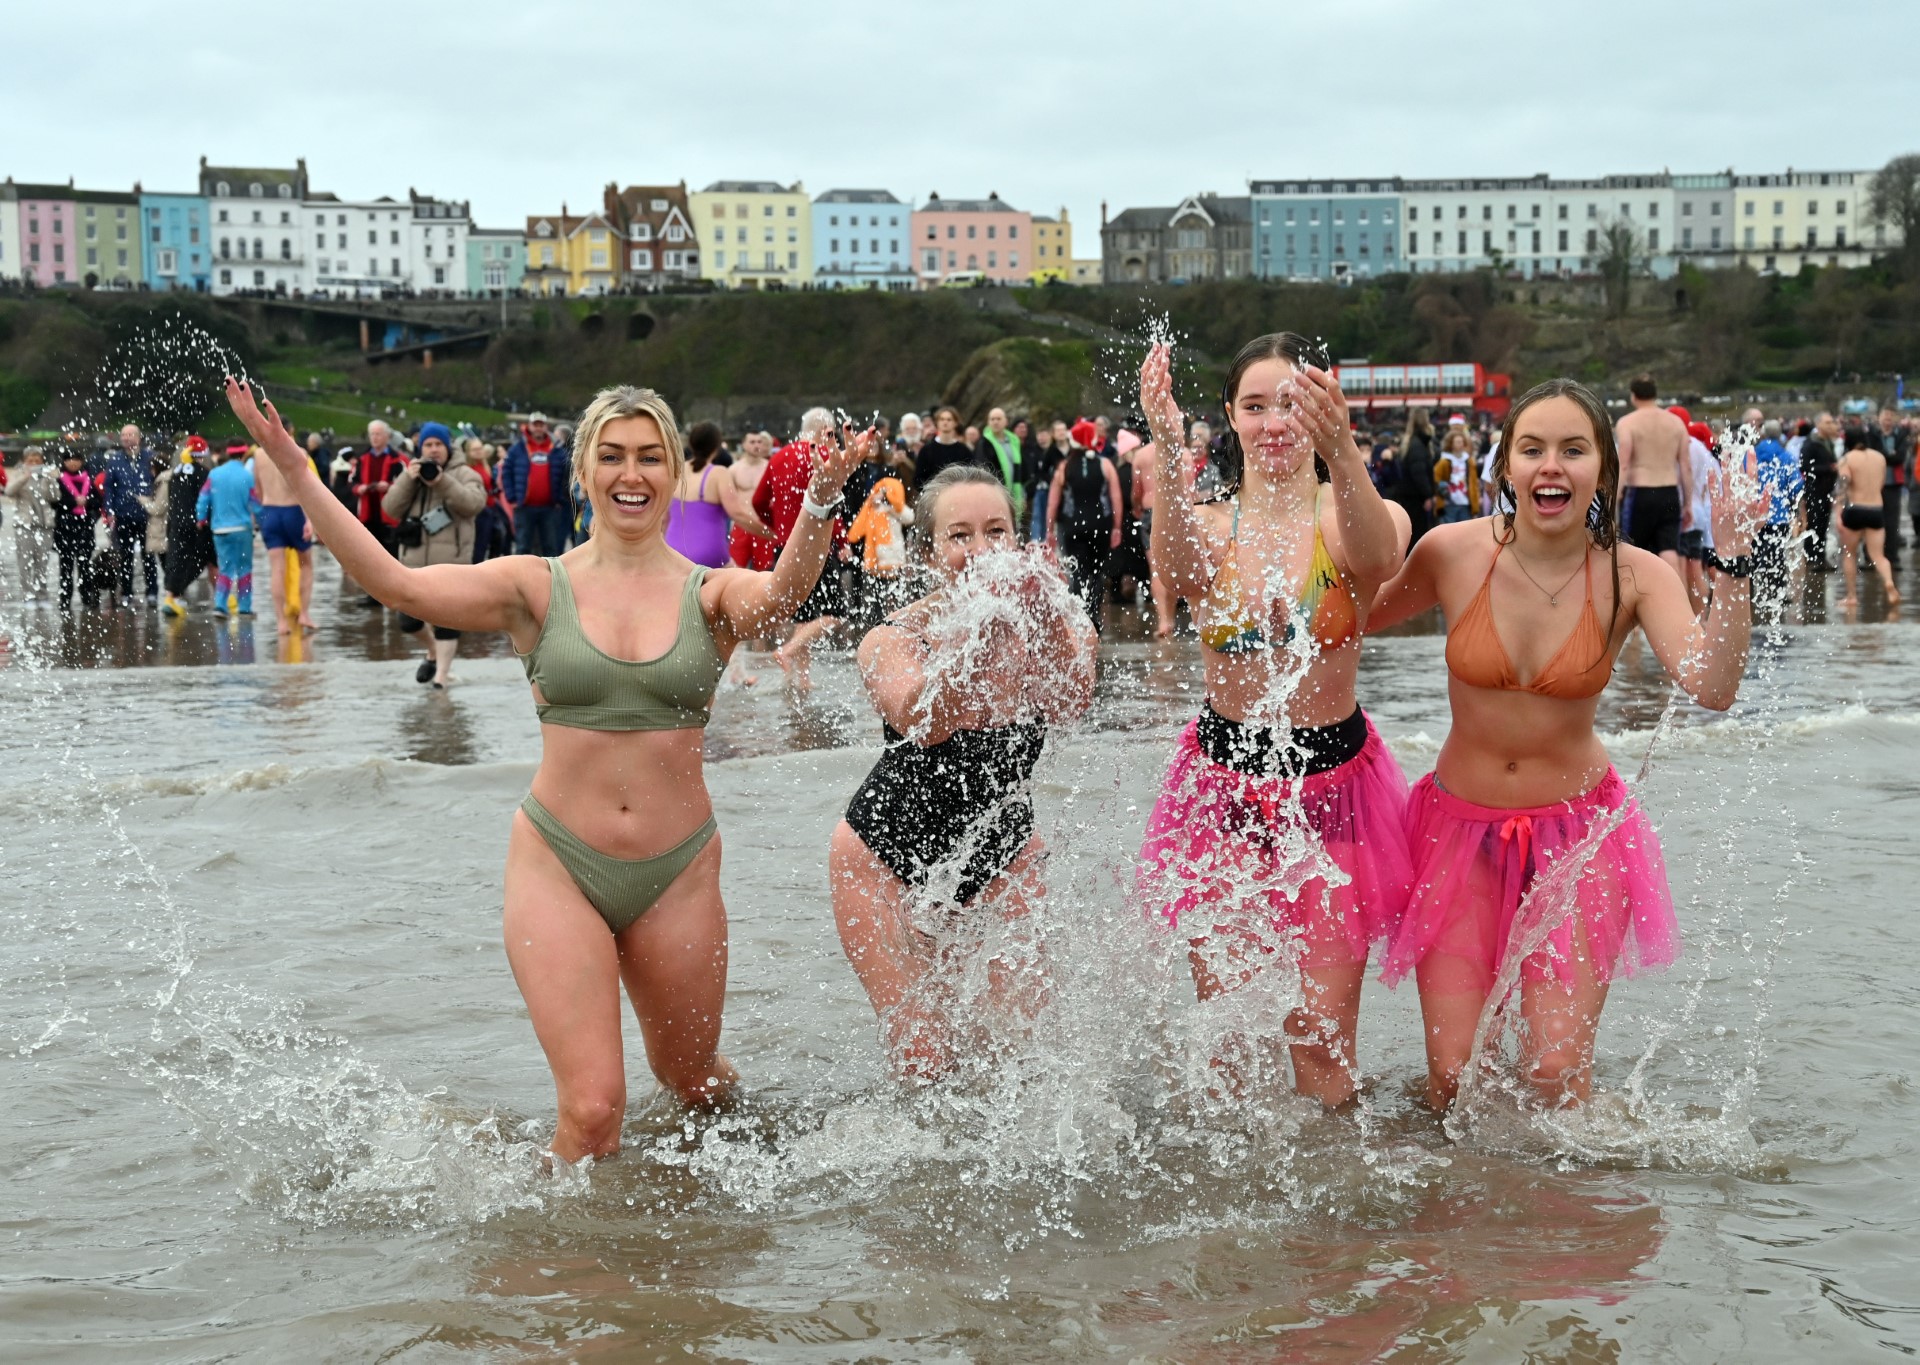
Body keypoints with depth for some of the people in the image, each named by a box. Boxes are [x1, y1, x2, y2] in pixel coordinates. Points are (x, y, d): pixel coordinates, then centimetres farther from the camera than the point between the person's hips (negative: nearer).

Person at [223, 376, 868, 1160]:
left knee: (695, 1086, 20)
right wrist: (295, 472, -23)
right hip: (557, 863, -1)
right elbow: (398, 584, -14)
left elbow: (780, 594, -25)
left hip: (678, 873, 1)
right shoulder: (537, 589, -2)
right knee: (591, 1105, -12)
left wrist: (820, 503, -46)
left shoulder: (711, 594, -2)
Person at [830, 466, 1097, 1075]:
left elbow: (1069, 702, -33)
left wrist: (1045, 615, -51)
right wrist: (981, 628, -54)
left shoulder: (1058, 628, -12)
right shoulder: (895, 638, -20)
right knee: (922, 1060, -5)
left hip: (1000, 855, 2)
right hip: (887, 857, -2)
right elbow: (923, 723, -40)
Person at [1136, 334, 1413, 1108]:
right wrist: (1170, 456, -46)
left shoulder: (1350, 519, -5)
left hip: (1332, 788, -1)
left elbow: (1378, 558, -31)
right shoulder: (1209, 526, -1)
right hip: (1222, 788, 1)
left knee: (1323, 1030, 0)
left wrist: (1340, 449, -51)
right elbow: (1176, 572, -26)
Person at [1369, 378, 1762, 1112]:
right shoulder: (1454, 553, -11)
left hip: (1578, 833, 0)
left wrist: (1731, 564, -35)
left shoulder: (1633, 576, -12)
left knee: (1557, 1076, -5)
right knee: (1451, 1081, -2)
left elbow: (1712, 688, -26)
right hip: (1461, 827, 1)